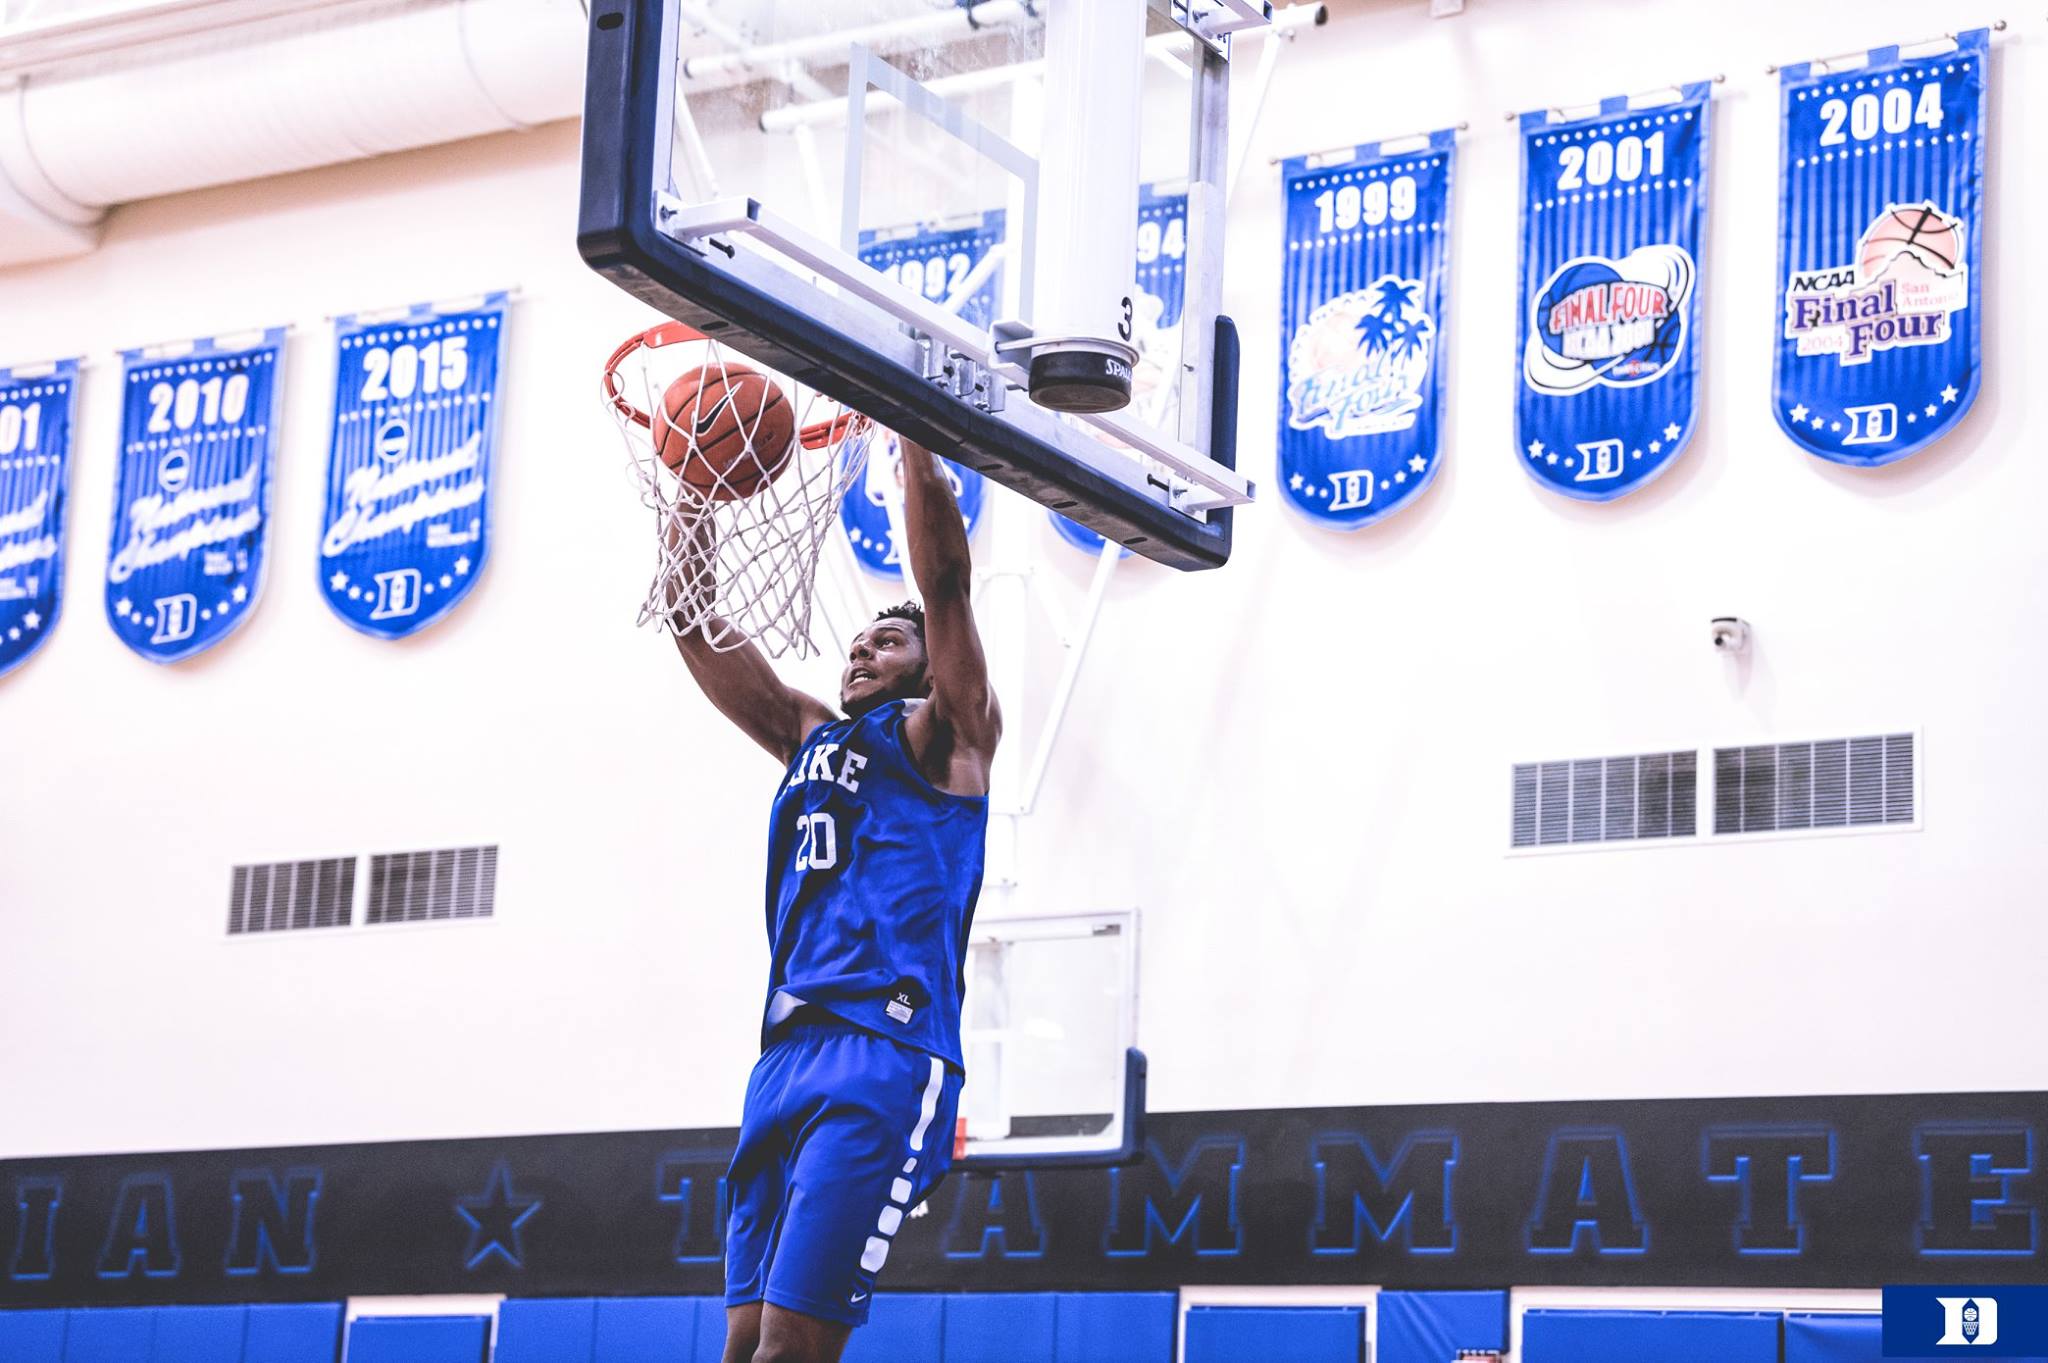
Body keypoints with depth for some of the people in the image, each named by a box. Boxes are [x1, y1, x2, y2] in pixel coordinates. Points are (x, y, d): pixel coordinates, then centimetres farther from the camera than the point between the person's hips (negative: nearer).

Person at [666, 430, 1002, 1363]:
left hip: (887, 1053, -7)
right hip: (786, 1056, 7)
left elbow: (944, 582, -4)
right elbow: (699, 627, 22)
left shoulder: (939, 737, 9)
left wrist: (912, 430, -5)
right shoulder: (807, 740, 25)